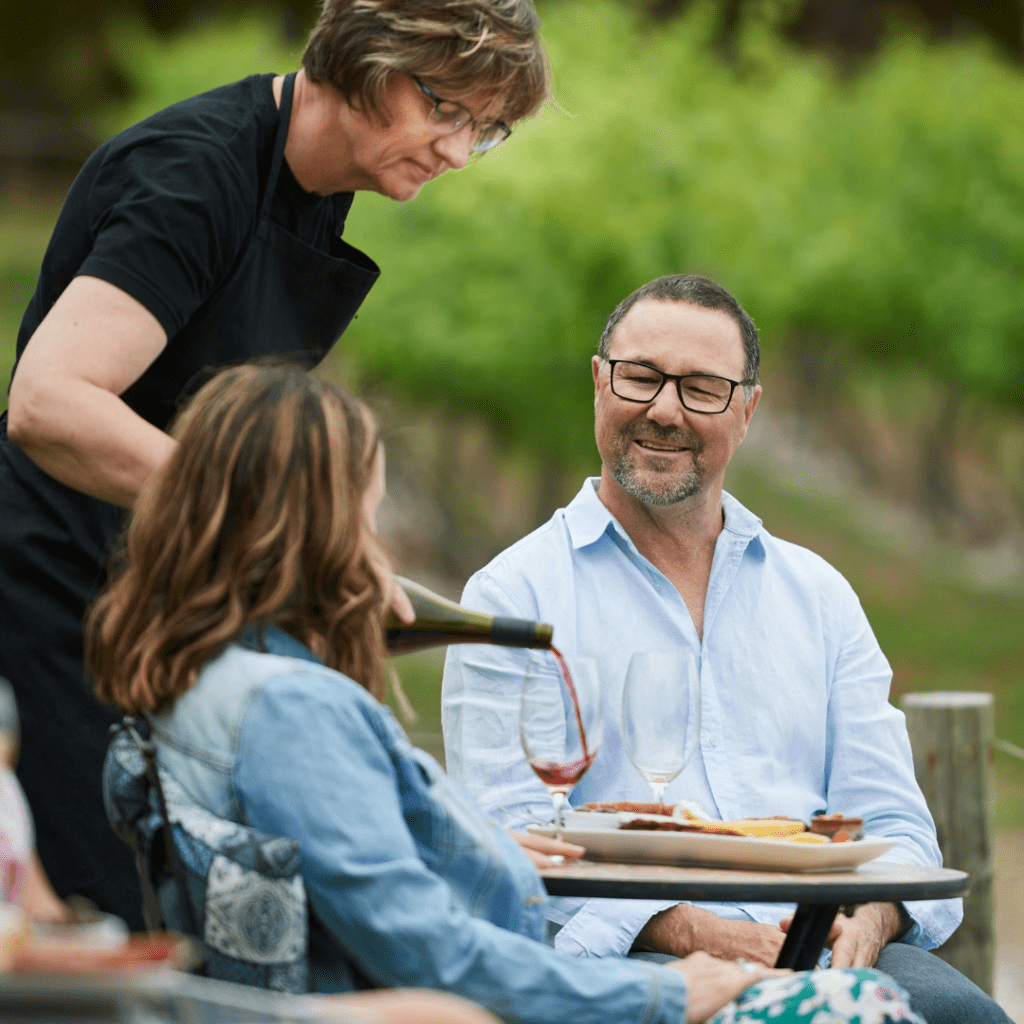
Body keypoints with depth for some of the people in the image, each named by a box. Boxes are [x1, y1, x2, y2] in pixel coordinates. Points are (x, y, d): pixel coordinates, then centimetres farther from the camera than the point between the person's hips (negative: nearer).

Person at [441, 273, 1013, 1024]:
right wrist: (691, 933, -19)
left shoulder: (818, 595, 22)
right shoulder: (514, 596, 8)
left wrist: (866, 919, -8)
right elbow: (513, 838, -4)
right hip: (625, 955, -4)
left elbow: (893, 823, 17)